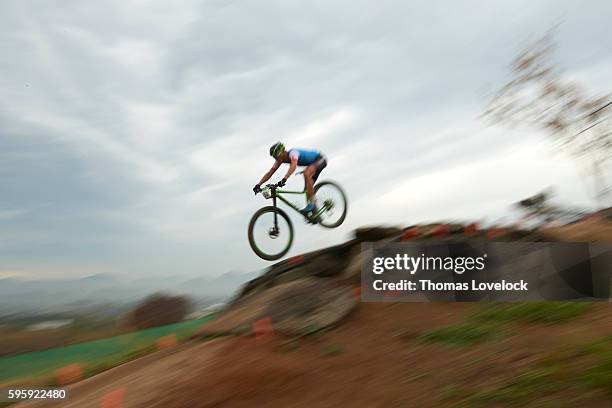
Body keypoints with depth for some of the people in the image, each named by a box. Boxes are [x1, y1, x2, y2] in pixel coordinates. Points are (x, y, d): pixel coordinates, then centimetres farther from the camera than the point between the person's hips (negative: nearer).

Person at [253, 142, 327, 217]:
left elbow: (293, 165, -55)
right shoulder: (280, 159, -9)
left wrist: (284, 179, -67)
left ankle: (311, 203, -26)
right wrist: (258, 185, -18)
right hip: (311, 162, 9)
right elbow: (270, 172, -9)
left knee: (307, 174, -35)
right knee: (308, 189, 6)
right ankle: (314, 212, 19)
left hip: (320, 159, -9)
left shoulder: (293, 153, -34)